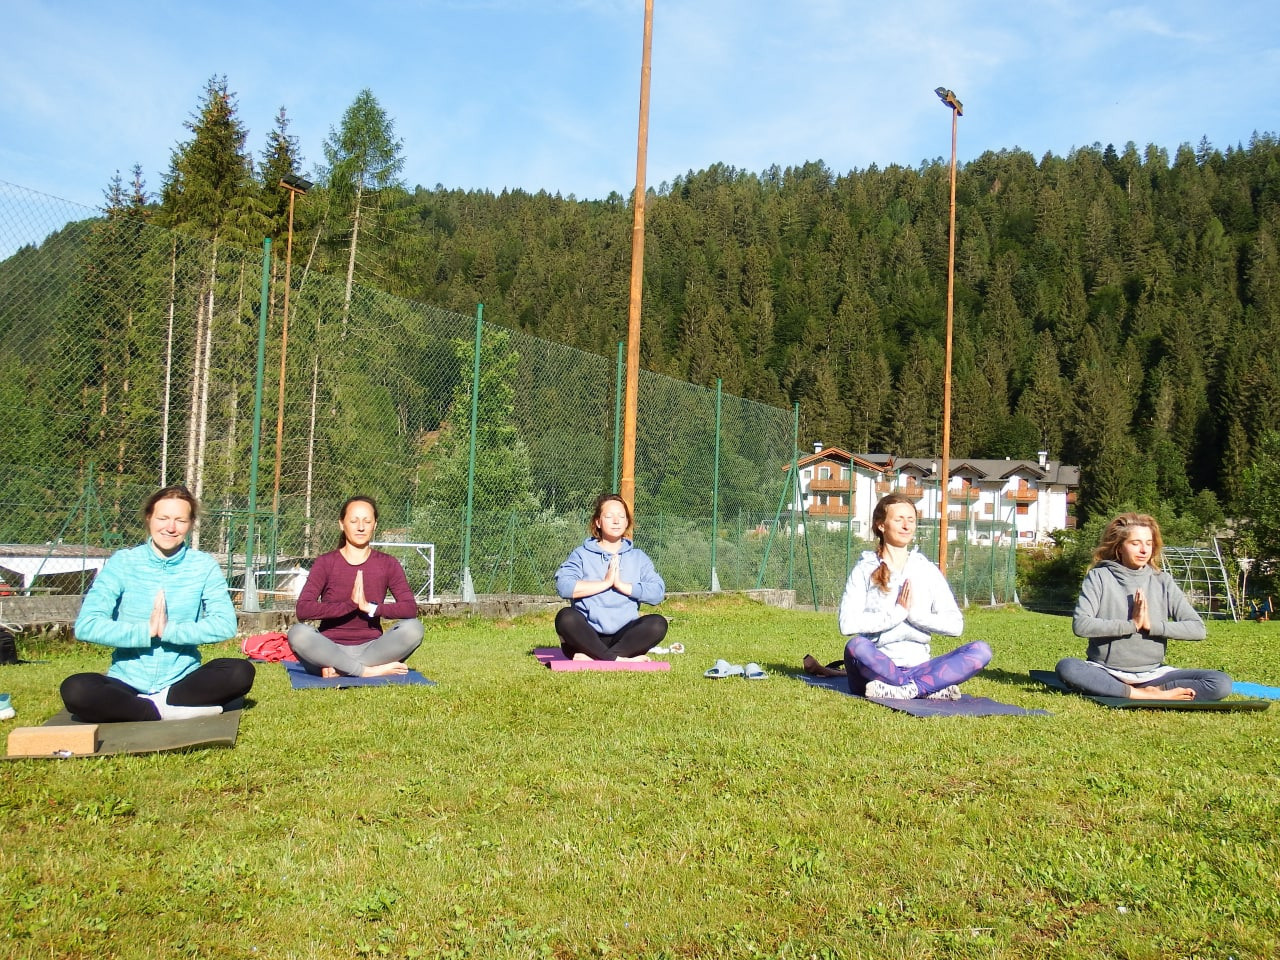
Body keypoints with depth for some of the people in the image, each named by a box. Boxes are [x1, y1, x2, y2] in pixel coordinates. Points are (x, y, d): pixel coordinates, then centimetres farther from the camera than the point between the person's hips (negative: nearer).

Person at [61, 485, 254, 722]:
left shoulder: (204, 566, 1)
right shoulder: (122, 562, -1)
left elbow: (225, 624, -13)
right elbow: (86, 625, -11)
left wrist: (167, 630, -19)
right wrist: (146, 631, -16)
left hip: (183, 681, 0)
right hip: (127, 683, 0)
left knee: (241, 672, -26)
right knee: (75, 689, -30)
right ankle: (170, 711, -22)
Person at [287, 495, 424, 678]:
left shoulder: (387, 564, 4)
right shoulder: (325, 563, 0)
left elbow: (410, 608, -10)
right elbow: (303, 609, -15)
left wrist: (370, 607, -24)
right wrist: (350, 604, -25)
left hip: (370, 648, 1)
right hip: (331, 649, -1)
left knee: (413, 627, -26)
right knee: (298, 633, -32)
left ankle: (340, 670, -24)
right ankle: (369, 671, -25)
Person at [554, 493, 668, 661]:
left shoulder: (638, 557, 14)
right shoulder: (582, 554, 8)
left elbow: (657, 592, -2)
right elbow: (563, 586, -11)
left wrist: (621, 584, -10)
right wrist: (606, 582, -10)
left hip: (624, 636, 2)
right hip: (587, 636, -2)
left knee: (658, 623, -27)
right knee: (566, 617, -33)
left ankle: (593, 657, -30)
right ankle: (618, 659, -31)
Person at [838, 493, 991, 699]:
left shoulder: (928, 571, 13)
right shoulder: (865, 570, 3)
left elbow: (955, 624, 1)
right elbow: (847, 624, -13)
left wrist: (914, 613, -10)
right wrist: (897, 612, -13)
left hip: (917, 667, 3)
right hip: (878, 666, -3)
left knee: (981, 651, -18)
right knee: (856, 646, -36)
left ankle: (905, 690, -31)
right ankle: (933, 688, -27)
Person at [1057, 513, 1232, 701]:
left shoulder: (1162, 581, 6)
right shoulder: (1099, 577, -1)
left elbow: (1198, 628, 0)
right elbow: (1080, 625, -15)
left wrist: (1152, 625, -12)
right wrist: (1131, 624, -15)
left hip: (1152, 673, 2)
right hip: (1107, 672, -2)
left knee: (1221, 683, -18)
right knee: (1066, 667, -35)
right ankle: (1143, 696, -29)